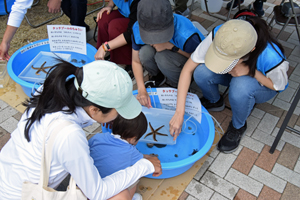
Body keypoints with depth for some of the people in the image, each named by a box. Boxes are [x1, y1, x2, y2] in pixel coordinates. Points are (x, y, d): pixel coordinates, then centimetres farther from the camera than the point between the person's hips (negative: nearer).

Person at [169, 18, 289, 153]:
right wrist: (179, 113, -32)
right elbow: (188, 68, -28)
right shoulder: (218, 35, -34)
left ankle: (238, 126, -4)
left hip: (263, 84, -2)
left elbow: (279, 85, -16)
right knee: (202, 72, -29)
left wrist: (251, 71, -35)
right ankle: (214, 102, 7)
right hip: (235, 73, 3)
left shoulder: (272, 57, -39)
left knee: (240, 87, -38)